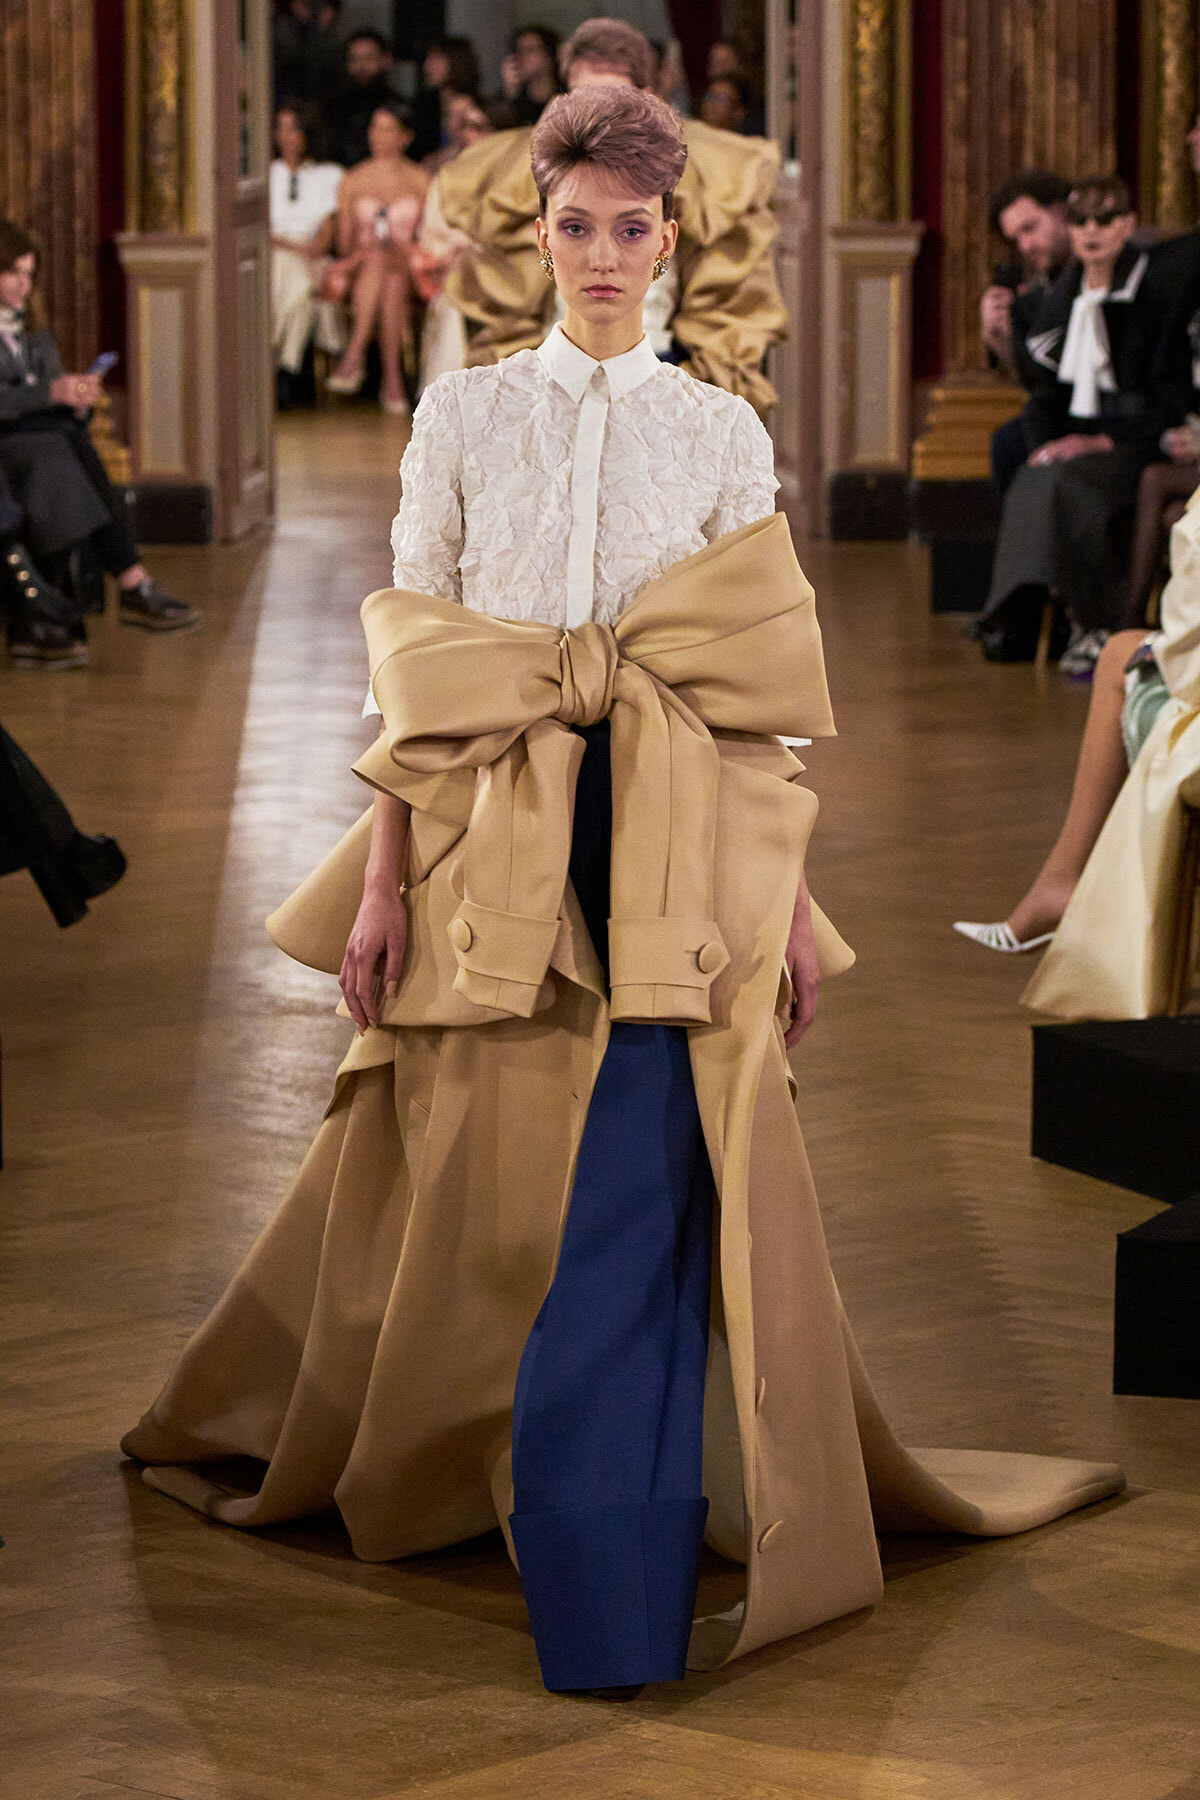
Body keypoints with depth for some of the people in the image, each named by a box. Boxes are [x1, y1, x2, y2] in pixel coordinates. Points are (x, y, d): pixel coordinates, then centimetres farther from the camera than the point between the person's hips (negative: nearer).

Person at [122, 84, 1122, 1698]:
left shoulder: (724, 437, 8)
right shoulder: (462, 420, 7)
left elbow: (758, 699, 8)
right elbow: (410, 668, 6)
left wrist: (788, 896, 4)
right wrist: (381, 880, 0)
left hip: (673, 872, -1)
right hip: (490, 859, 1)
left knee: (636, 1217, -7)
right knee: (482, 1201, 4)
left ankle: (613, 1590, -4)